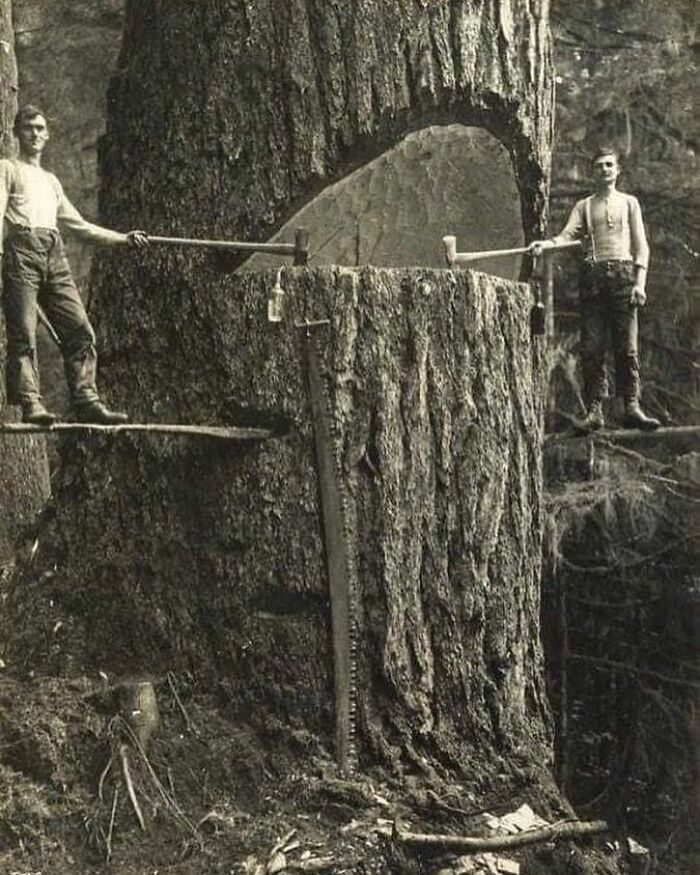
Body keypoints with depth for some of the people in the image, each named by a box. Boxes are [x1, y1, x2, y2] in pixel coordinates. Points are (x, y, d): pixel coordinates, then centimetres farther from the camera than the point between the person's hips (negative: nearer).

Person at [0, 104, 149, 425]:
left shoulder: (51, 181, 32)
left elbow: (79, 225, 33)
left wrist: (122, 239, 28)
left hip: (54, 254, 5)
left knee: (80, 329, -7)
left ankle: (86, 401, -7)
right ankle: (30, 403, -16)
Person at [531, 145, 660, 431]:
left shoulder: (629, 203, 16)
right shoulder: (583, 206, 18)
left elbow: (641, 246, 9)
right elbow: (568, 235, 2)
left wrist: (640, 282, -4)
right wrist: (545, 244, -20)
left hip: (623, 273, -1)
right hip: (592, 274, 1)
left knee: (627, 346, -7)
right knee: (591, 347, -5)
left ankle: (632, 407, -6)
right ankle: (594, 410, -4)